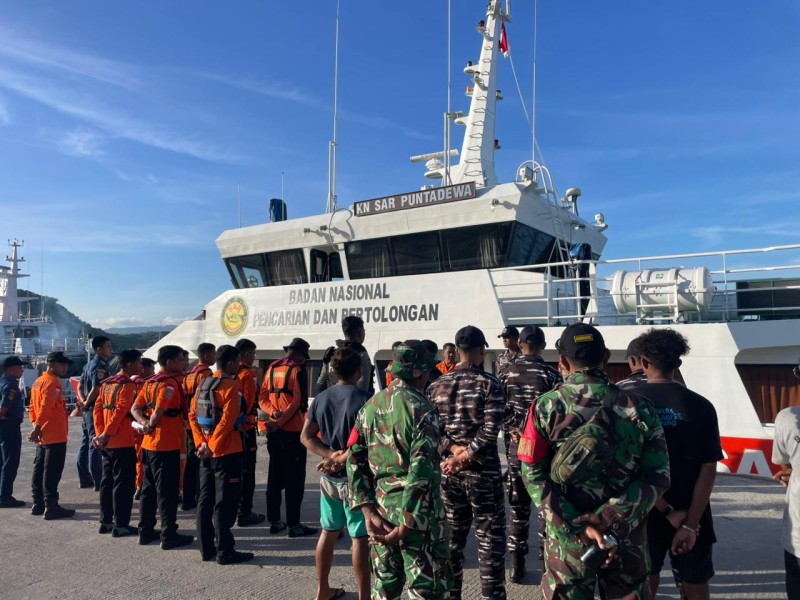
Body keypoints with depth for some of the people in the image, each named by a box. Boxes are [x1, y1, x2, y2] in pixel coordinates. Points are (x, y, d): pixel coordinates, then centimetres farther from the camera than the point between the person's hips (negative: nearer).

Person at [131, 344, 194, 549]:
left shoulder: (150, 382, 12)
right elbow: (158, 412, -26)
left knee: (149, 488, 17)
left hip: (149, 444, 9)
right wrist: (151, 424, -7)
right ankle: (169, 536, 7)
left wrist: (144, 423, -4)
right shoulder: (170, 383, -16)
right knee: (168, 491, 0)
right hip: (167, 445, -9)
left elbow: (135, 408, 11)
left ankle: (146, 531, 26)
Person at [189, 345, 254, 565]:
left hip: (207, 453, 8)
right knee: (225, 503, 0)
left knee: (206, 500, 13)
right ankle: (225, 551, 6)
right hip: (226, 452, -8)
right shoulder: (232, 386, -14)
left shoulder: (204, 385, 10)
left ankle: (206, 548, 22)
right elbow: (228, 420, -22)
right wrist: (212, 446, -16)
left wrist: (202, 443, 3)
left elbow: (192, 415, 9)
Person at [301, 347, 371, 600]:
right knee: (360, 539, 2)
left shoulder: (321, 398, 1)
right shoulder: (365, 399, -16)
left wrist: (331, 454, -8)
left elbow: (306, 436, 0)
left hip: (329, 477, 6)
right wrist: (342, 459, -14)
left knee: (328, 533, 19)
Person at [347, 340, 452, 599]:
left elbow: (355, 461, 2)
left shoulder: (369, 406, 5)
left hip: (381, 508, 6)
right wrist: (406, 526, -16)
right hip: (417, 513, -6)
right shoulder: (421, 409, -15)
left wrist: (368, 511, -1)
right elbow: (421, 470, -21)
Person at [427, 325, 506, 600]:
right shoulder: (488, 382, -8)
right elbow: (490, 429, -17)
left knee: (451, 538, 16)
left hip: (447, 472, 4)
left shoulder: (436, 386, 5)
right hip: (482, 471, -4)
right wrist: (466, 457, -14)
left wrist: (452, 449, -7)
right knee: (490, 539, 7)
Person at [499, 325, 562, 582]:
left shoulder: (507, 373, 1)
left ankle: (516, 565, 16)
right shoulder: (551, 374, -9)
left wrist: (513, 430, 0)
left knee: (517, 506, 11)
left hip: (515, 447, 3)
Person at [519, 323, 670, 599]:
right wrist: (610, 517, -15)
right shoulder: (640, 408, -4)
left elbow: (534, 475, -12)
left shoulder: (546, 407, -8)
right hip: (627, 537, 2)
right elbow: (657, 477, -9)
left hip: (568, 538, -1)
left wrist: (577, 526, -14)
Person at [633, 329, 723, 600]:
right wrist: (690, 523, -11)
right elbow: (708, 469, -11)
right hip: (691, 517, 0)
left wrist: (668, 512, -10)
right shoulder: (700, 406, -7)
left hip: (644, 516, 0)